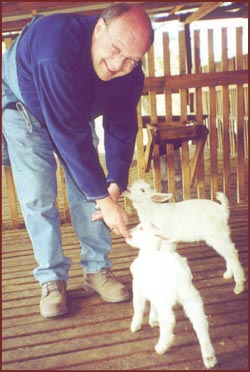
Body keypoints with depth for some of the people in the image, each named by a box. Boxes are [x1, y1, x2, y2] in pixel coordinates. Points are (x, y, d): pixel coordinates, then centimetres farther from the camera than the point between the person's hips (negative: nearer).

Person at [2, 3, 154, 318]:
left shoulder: (130, 75, -24)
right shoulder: (58, 47, -44)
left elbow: (121, 131, -15)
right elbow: (69, 134, -44)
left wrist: (114, 186, -28)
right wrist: (104, 199, -40)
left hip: (76, 114, 5)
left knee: (90, 188, -3)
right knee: (37, 197, -11)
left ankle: (97, 269, 10)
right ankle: (52, 279, 3)